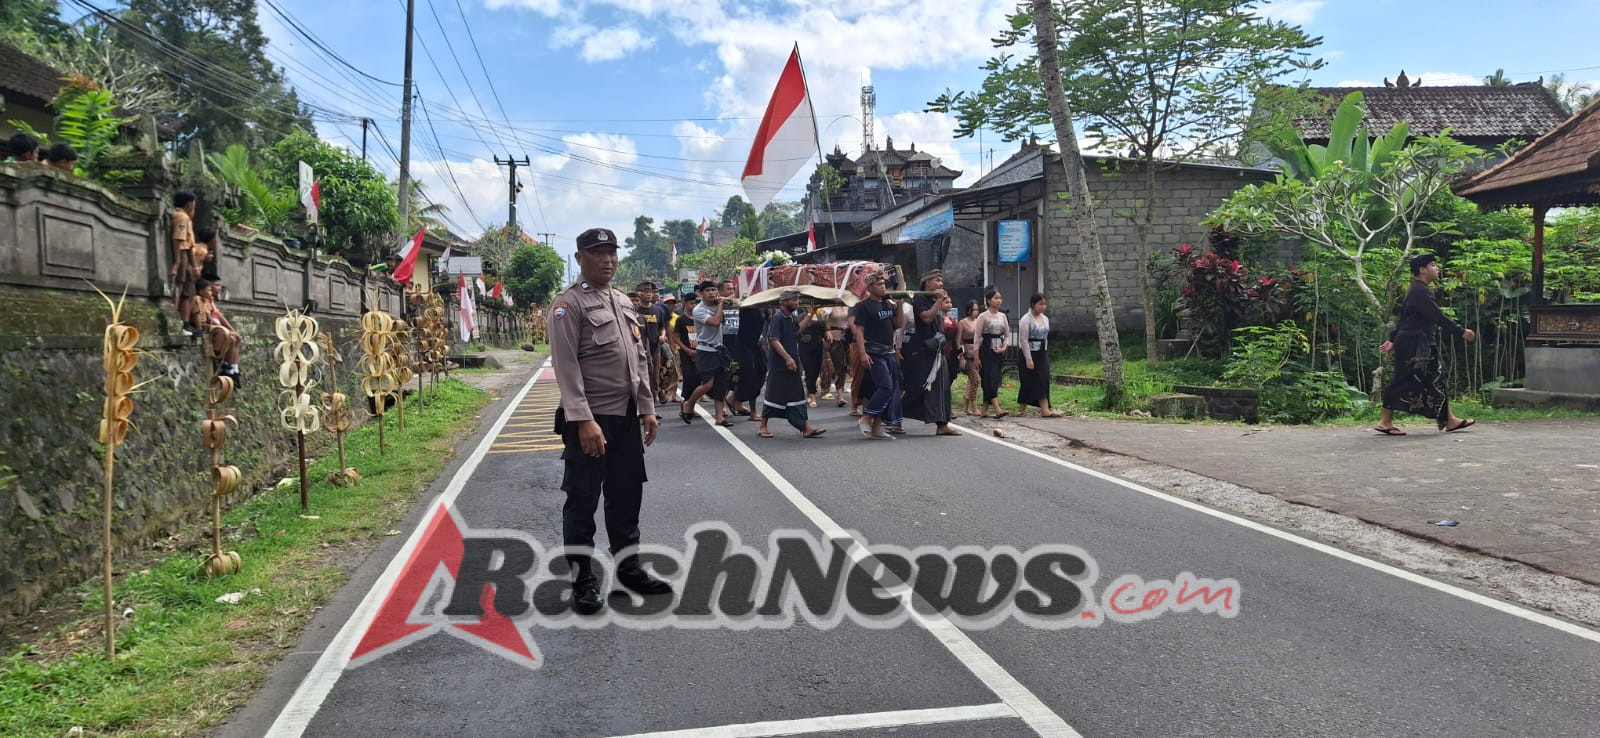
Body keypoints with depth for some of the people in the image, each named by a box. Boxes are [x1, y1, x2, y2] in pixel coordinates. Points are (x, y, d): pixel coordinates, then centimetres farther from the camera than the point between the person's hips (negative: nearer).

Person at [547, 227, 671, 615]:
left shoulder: (624, 302, 14)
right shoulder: (568, 304, -10)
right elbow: (566, 367, -17)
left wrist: (647, 409, 11)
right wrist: (584, 421, -23)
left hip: (626, 418, 7)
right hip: (589, 421, -7)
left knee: (627, 496, 14)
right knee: (582, 500, 3)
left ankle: (629, 568, 25)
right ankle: (583, 579, 12)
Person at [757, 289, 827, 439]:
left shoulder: (792, 318, 11)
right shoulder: (778, 318, -13)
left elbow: (797, 331, 29)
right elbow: (774, 340, -21)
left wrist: (809, 316, 20)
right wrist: (787, 358, -26)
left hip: (792, 366, 8)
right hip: (779, 366, -8)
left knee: (798, 397, 4)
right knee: (774, 396, 1)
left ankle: (806, 428, 2)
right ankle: (763, 427, 14)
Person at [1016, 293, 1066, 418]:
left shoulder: (1045, 319, 11)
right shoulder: (1026, 320, -11)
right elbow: (1024, 340, -15)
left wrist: (1046, 355, 14)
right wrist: (1028, 359, -19)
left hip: (1042, 355, 7)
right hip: (1029, 354, -7)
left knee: (1043, 381, -1)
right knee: (1028, 382, -2)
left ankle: (1045, 410, -4)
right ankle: (1021, 409, 10)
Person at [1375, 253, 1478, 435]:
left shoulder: (1418, 291, 18)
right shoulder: (1420, 292, -15)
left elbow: (1405, 318, 22)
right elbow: (1438, 316, -21)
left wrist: (1393, 339, 24)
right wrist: (1461, 331, -17)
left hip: (1420, 347, 11)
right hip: (1413, 347, -11)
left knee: (1436, 381, 8)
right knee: (1404, 383, -6)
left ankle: (1449, 421, 10)